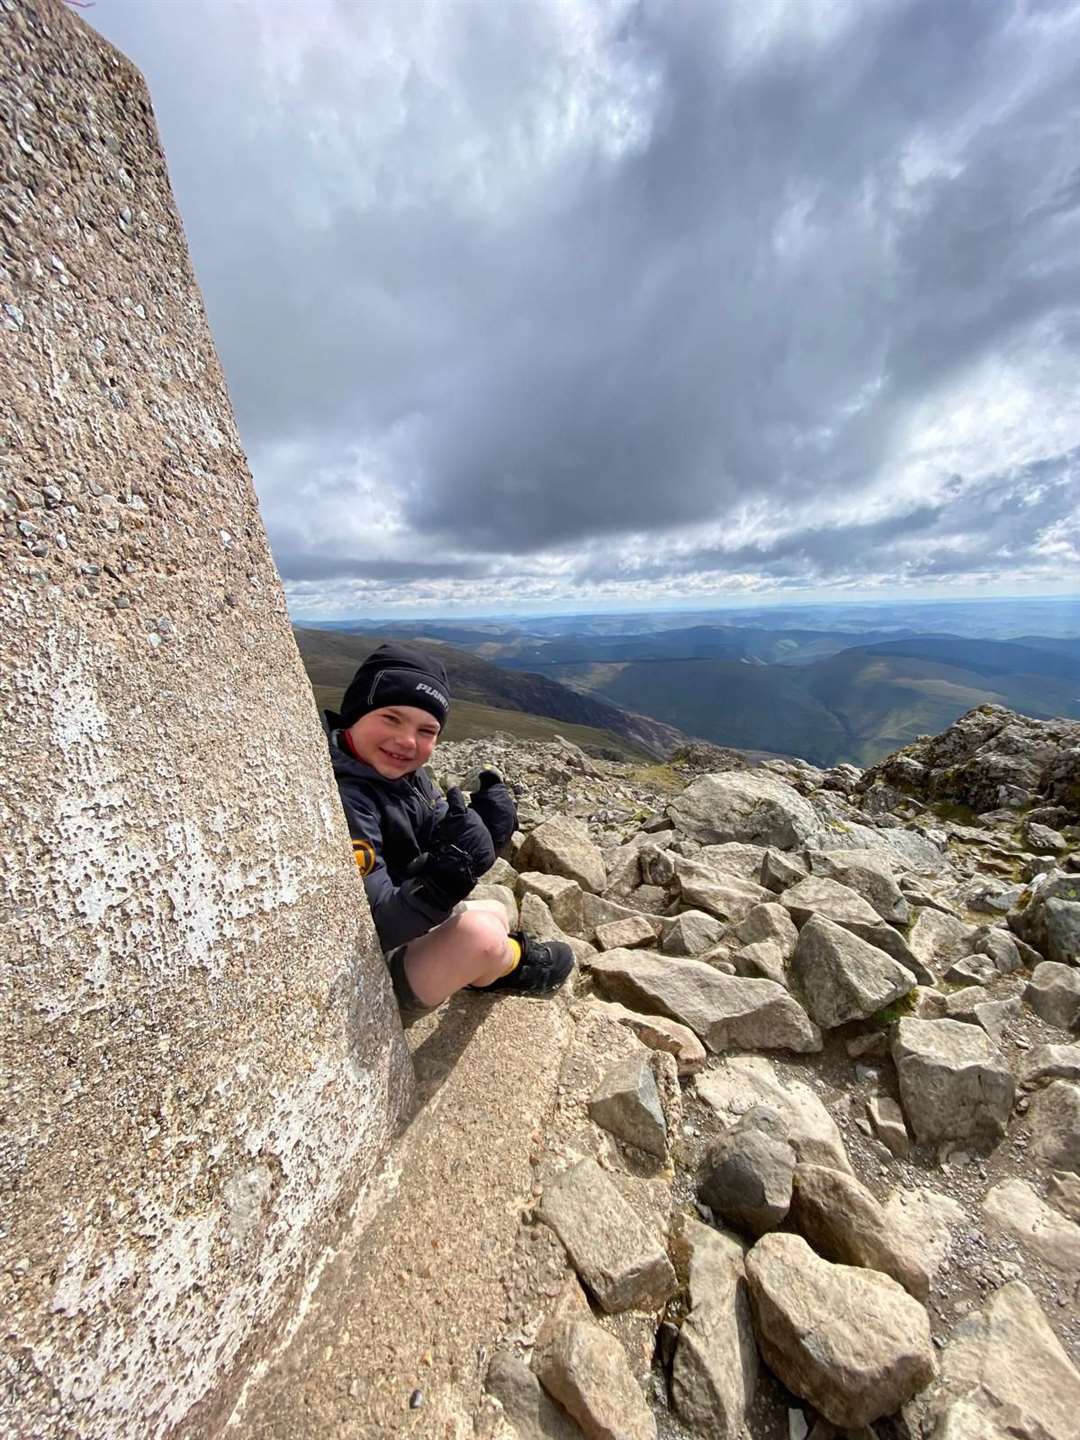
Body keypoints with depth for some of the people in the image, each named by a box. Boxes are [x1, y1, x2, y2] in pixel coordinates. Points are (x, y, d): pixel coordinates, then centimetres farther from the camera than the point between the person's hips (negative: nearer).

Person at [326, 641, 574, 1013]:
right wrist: (449, 872, -46)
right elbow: (373, 929, -33)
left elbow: (441, 842, -2)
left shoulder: (405, 773, -6)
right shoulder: (341, 802, -33)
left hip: (407, 932, 8)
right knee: (480, 933, -22)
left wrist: (485, 826, -22)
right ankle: (512, 963, 10)